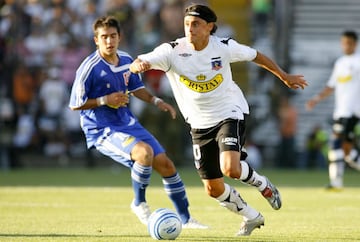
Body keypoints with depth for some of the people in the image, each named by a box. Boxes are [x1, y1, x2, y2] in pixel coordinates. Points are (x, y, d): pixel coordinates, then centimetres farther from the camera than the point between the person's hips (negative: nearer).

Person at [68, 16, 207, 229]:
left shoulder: (126, 60, 4)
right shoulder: (89, 67, -17)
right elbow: (75, 104, -13)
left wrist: (155, 101, 7)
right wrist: (105, 101, -20)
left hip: (129, 124, 7)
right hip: (103, 131, -7)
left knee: (165, 164, 4)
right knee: (144, 152, -32)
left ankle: (186, 219, 20)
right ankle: (139, 203, -8)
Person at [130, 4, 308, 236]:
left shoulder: (224, 47, -14)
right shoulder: (173, 51, -15)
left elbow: (255, 56, 5)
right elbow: (137, 64, -26)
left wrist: (285, 77, 14)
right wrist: (139, 65, -51)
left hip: (230, 113, -3)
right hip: (200, 123, 3)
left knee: (230, 168, -28)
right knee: (213, 189, 6)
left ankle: (263, 185, 5)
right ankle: (252, 217, 33)